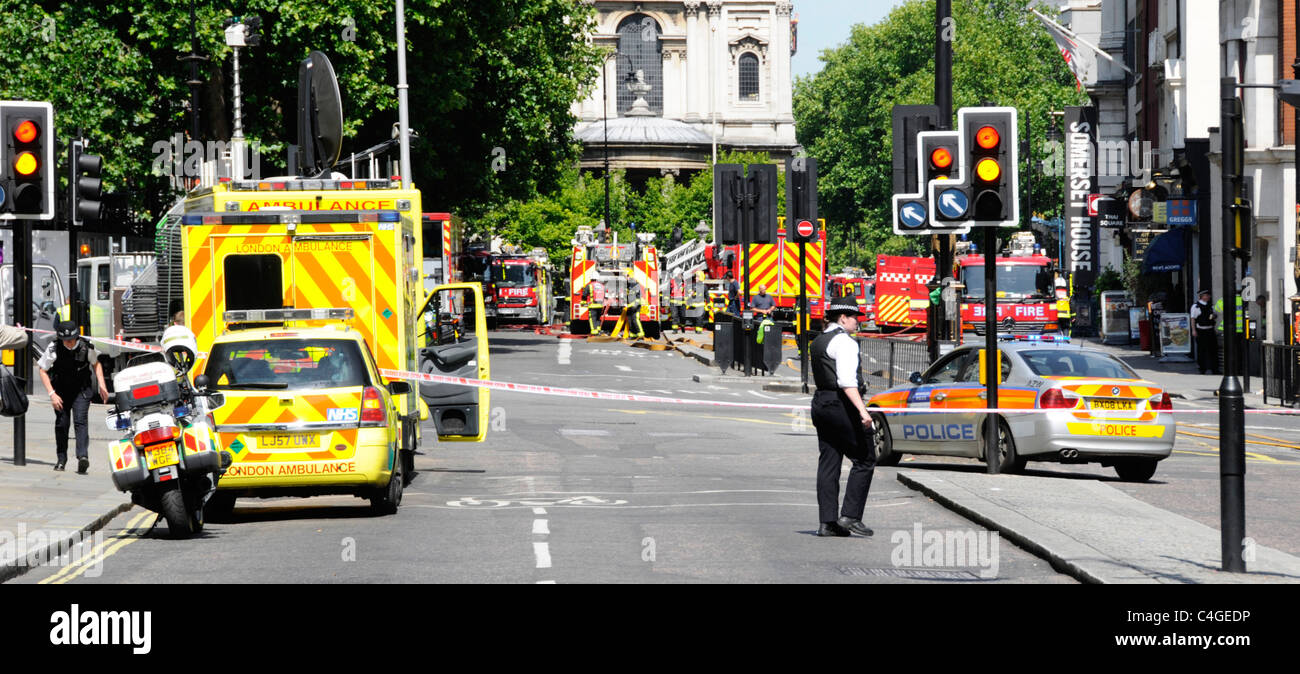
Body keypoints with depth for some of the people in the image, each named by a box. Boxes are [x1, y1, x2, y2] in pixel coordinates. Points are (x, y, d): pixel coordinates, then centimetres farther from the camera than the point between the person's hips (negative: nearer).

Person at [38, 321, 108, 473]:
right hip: (61, 390, 1)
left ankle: (83, 456, -28)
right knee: (61, 423, 2)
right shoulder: (54, 348, -18)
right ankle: (61, 459, 17)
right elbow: (43, 371, -9)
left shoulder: (86, 347, -15)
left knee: (80, 420, -16)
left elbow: (96, 363, 7)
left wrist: (102, 385, -1)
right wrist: (52, 394, -16)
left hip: (81, 390, -1)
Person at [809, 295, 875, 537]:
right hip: (842, 406, -9)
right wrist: (861, 410, -29)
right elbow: (847, 380, -23)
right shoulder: (843, 341, -12)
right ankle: (850, 516, -8)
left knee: (828, 463, 6)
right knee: (864, 460, -2)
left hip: (821, 402, 9)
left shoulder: (818, 342, 18)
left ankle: (827, 522, 3)